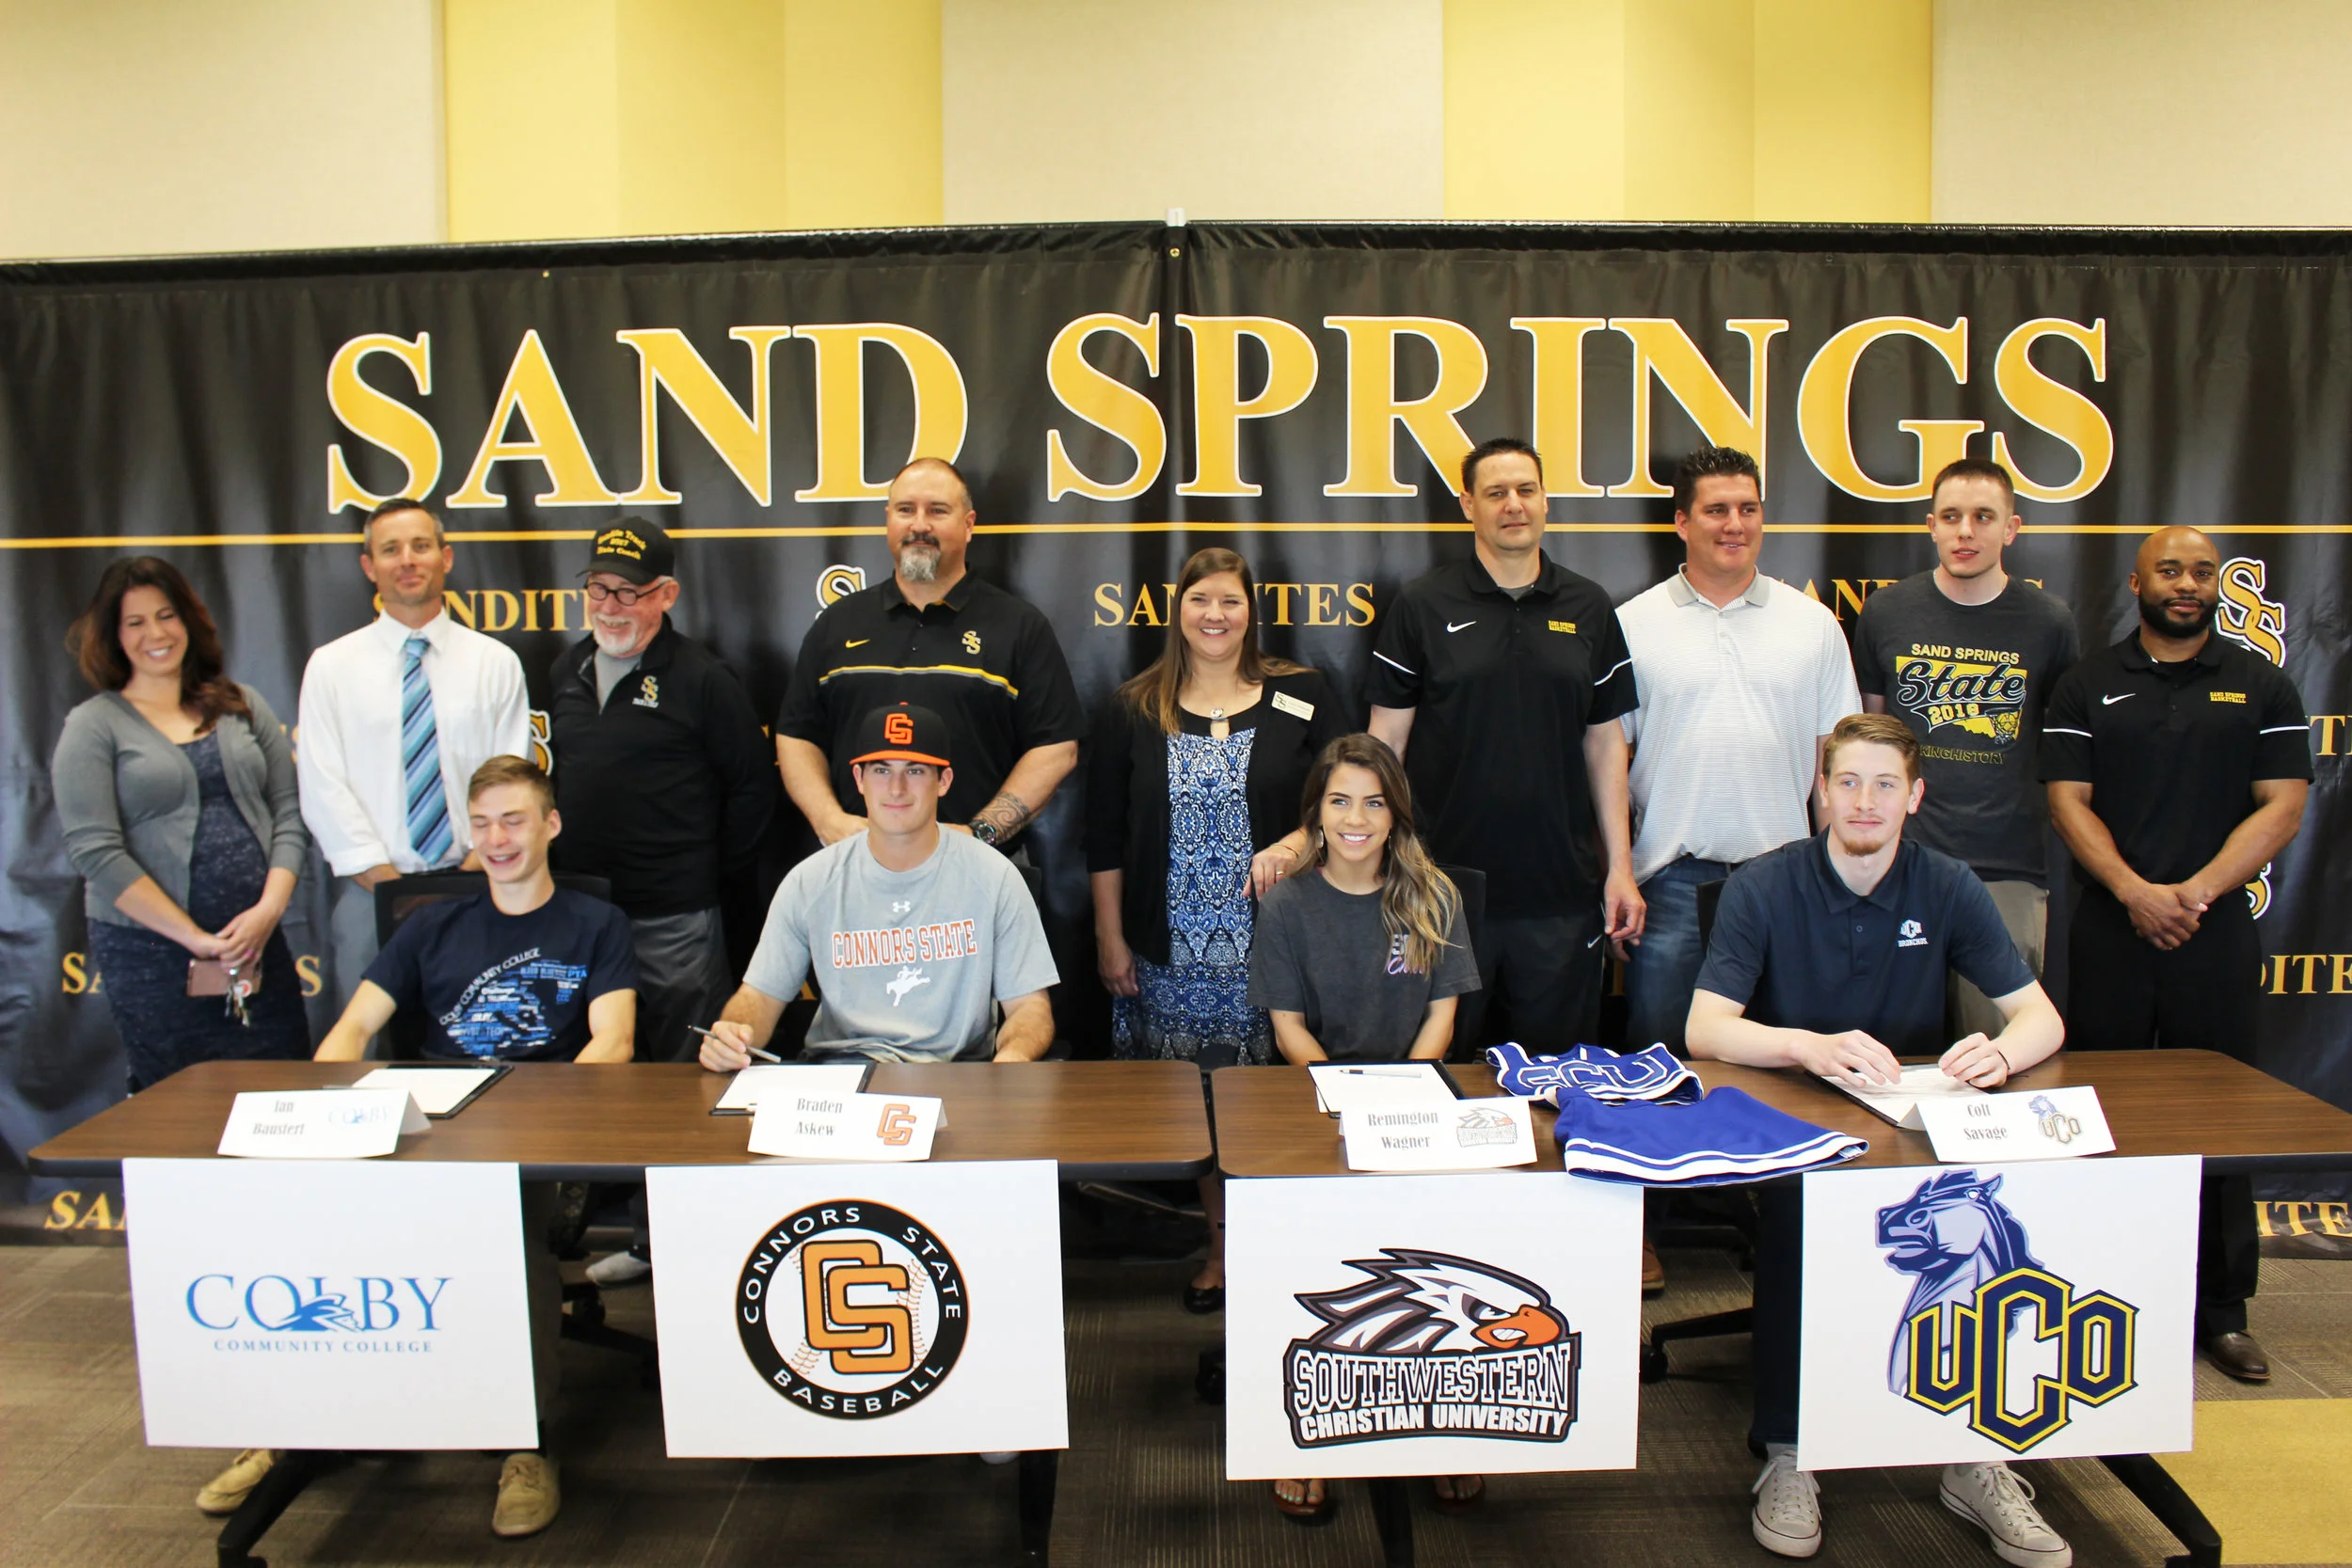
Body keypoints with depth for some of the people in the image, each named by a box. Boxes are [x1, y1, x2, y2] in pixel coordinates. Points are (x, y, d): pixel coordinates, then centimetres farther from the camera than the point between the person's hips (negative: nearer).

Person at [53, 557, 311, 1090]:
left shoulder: (242, 706, 11)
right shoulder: (92, 726, 0)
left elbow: (288, 813, 7)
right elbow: (95, 851, -8)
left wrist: (268, 910, -9)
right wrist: (196, 939, -13)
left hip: (258, 943, 3)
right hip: (149, 956, -3)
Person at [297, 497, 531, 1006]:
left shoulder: (496, 661, 6)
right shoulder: (331, 666, 5)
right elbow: (323, 790, -1)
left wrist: (476, 870, -10)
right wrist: (388, 884, -9)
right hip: (371, 892, 0)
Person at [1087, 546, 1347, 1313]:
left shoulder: (1301, 697, 4)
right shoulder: (1133, 711, 7)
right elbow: (1105, 835, 7)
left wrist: (1294, 845, -15)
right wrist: (1110, 936, 3)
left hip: (1273, 943, -1)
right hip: (1172, 951, 1)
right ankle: (1221, 1244, 21)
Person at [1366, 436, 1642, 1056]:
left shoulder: (1588, 608, 8)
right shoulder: (1424, 605, 0)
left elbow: (1605, 742, 9)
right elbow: (1387, 739, 0)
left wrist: (1620, 866, 5)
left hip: (1561, 889, 2)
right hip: (1445, 883, -2)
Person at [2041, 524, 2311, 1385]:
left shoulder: (2261, 686, 8)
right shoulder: (2088, 685, 6)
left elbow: (2282, 805, 0)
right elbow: (2069, 800, 0)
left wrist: (2196, 892, -12)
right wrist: (2136, 892, -14)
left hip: (2216, 930, 0)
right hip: (2110, 928, 0)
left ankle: (2220, 1308, 14)